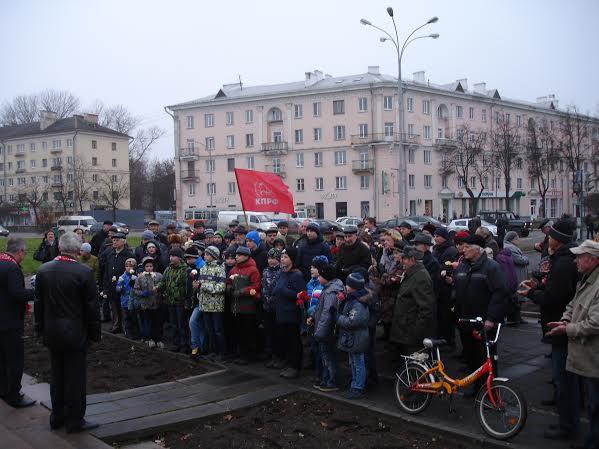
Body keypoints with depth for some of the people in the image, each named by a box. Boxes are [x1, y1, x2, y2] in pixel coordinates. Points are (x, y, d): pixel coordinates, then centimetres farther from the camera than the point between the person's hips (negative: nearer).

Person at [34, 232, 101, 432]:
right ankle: (75, 421, 13)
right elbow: (91, 307, -11)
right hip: (75, 333, -5)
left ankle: (57, 417, 28)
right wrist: (95, 332, 0)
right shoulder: (84, 272, -16)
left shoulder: (43, 270, -2)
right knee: (75, 376, 5)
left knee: (56, 375, 17)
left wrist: (40, 327, 17)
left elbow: (39, 303, 6)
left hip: (51, 332, 5)